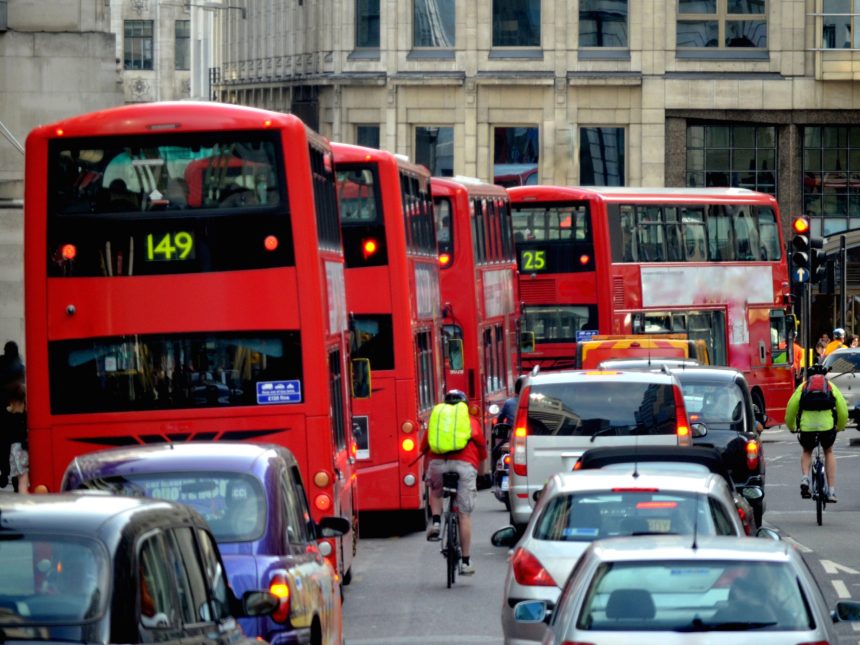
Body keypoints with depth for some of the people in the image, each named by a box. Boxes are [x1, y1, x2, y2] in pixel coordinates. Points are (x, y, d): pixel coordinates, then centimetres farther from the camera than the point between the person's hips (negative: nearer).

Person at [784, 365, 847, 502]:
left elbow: (791, 407, 12)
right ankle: (831, 492, 18)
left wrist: (791, 426, 28)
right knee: (829, 452, 26)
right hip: (827, 425, 0)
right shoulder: (831, 386, 20)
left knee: (806, 451, 29)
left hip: (806, 426, 0)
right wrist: (840, 427, 30)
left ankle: (805, 478, 2)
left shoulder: (803, 387, 19)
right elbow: (842, 408, 14)